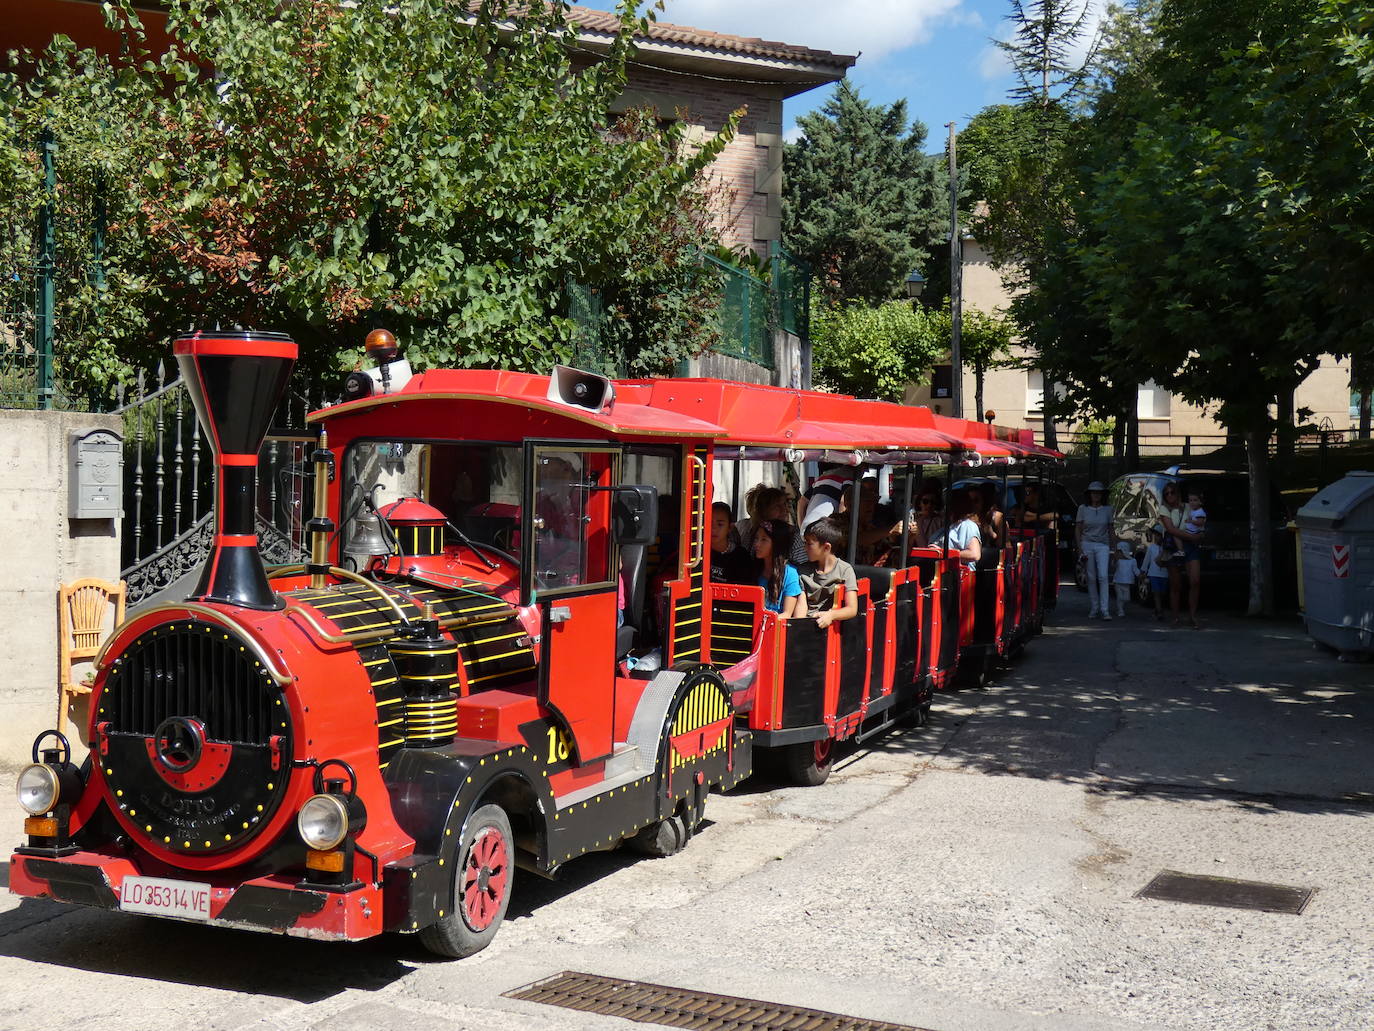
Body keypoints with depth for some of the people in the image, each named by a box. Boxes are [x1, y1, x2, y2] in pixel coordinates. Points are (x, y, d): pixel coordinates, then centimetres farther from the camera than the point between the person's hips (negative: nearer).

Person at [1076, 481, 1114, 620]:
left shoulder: (1107, 509, 6)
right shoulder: (1083, 509, 3)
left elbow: (1110, 530, 12)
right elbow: (1078, 529, 5)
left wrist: (1111, 549, 11)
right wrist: (1080, 548, -3)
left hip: (1102, 546, 0)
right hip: (1087, 544, 0)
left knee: (1103, 576, -13)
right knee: (1091, 577, 2)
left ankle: (1105, 610, -14)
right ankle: (1094, 608, 11)